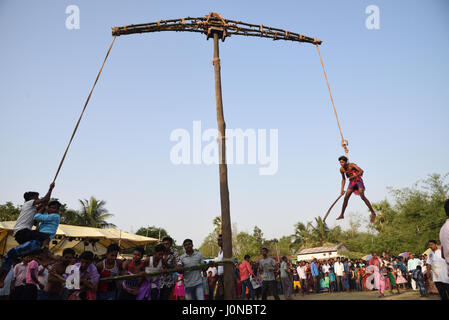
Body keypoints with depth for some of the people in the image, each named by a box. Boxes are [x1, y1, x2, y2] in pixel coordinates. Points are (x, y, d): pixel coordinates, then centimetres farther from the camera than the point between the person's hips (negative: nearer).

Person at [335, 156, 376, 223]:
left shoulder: (351, 165, -17)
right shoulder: (341, 169, -1)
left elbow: (361, 171, -28)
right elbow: (343, 179, 13)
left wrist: (354, 176, -40)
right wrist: (342, 189, 8)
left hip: (358, 181, -6)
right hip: (352, 182, 6)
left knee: (362, 196, -21)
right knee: (346, 198, -1)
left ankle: (373, 213, -13)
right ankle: (342, 215, 10)